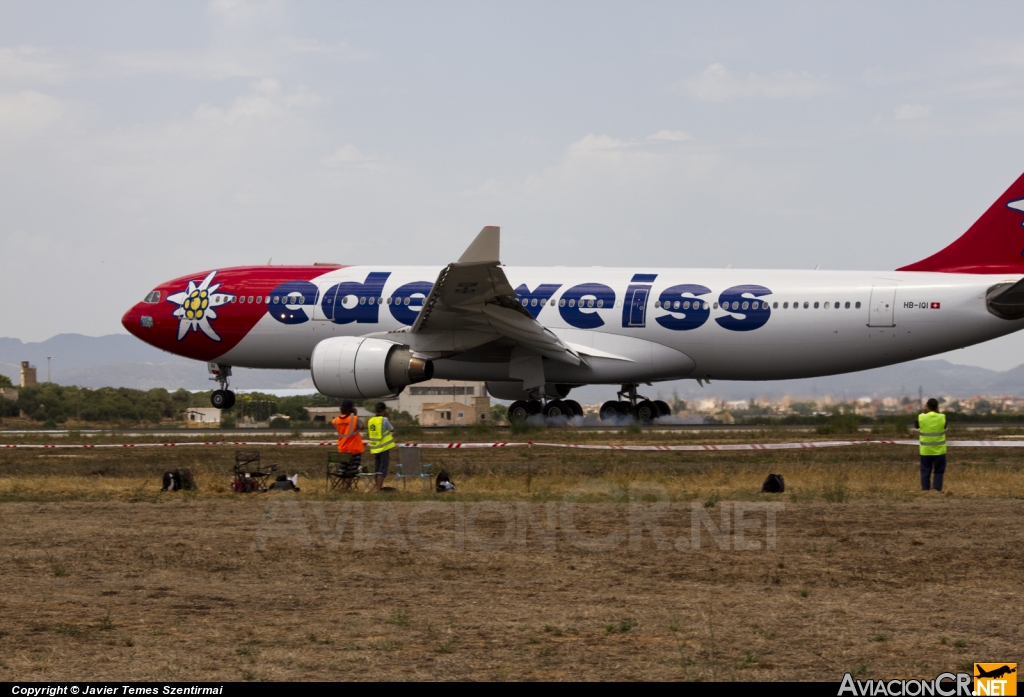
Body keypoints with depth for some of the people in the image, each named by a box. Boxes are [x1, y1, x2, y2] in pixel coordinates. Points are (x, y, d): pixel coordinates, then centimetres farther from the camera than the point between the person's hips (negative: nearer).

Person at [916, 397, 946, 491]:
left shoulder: (921, 417, -10)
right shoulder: (942, 417, -9)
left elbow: (917, 425, 10)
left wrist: (924, 413, 10)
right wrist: (937, 412, 9)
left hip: (925, 451, 0)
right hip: (939, 451, 0)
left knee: (925, 472, 10)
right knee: (938, 472, 8)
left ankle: (925, 489, 7)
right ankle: (937, 490, 1)